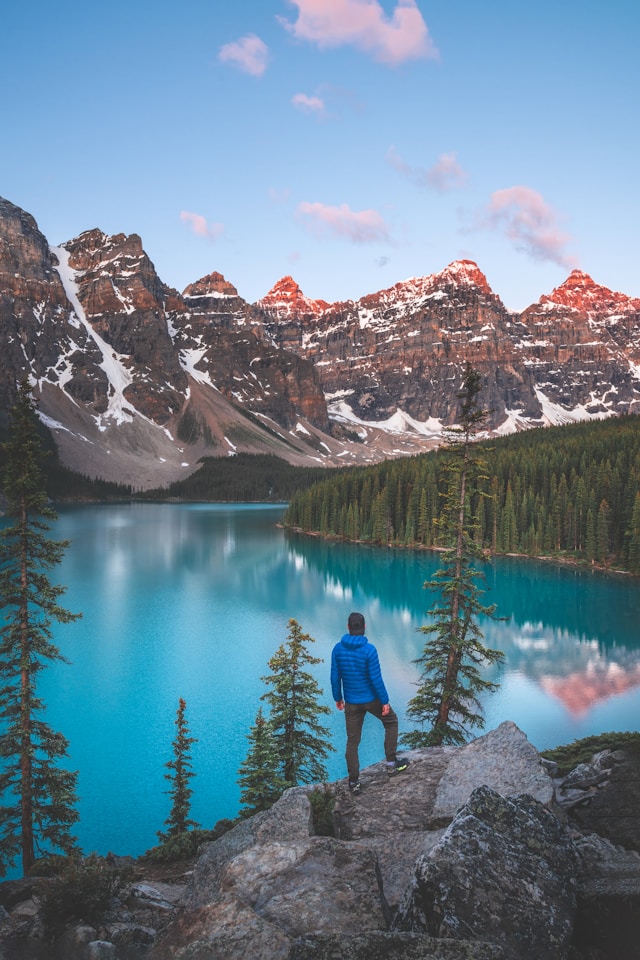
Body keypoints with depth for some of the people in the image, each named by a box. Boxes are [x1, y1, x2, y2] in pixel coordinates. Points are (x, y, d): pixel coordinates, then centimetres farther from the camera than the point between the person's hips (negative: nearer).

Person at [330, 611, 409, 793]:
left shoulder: (338, 649, -7)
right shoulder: (369, 650, -20)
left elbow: (335, 677, -2)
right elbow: (376, 678, -18)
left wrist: (338, 698, 12)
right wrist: (385, 701, -7)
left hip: (351, 702, 3)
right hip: (372, 698, -3)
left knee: (352, 741, 12)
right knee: (391, 722, 23)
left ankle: (354, 782, 15)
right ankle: (391, 764, 24)